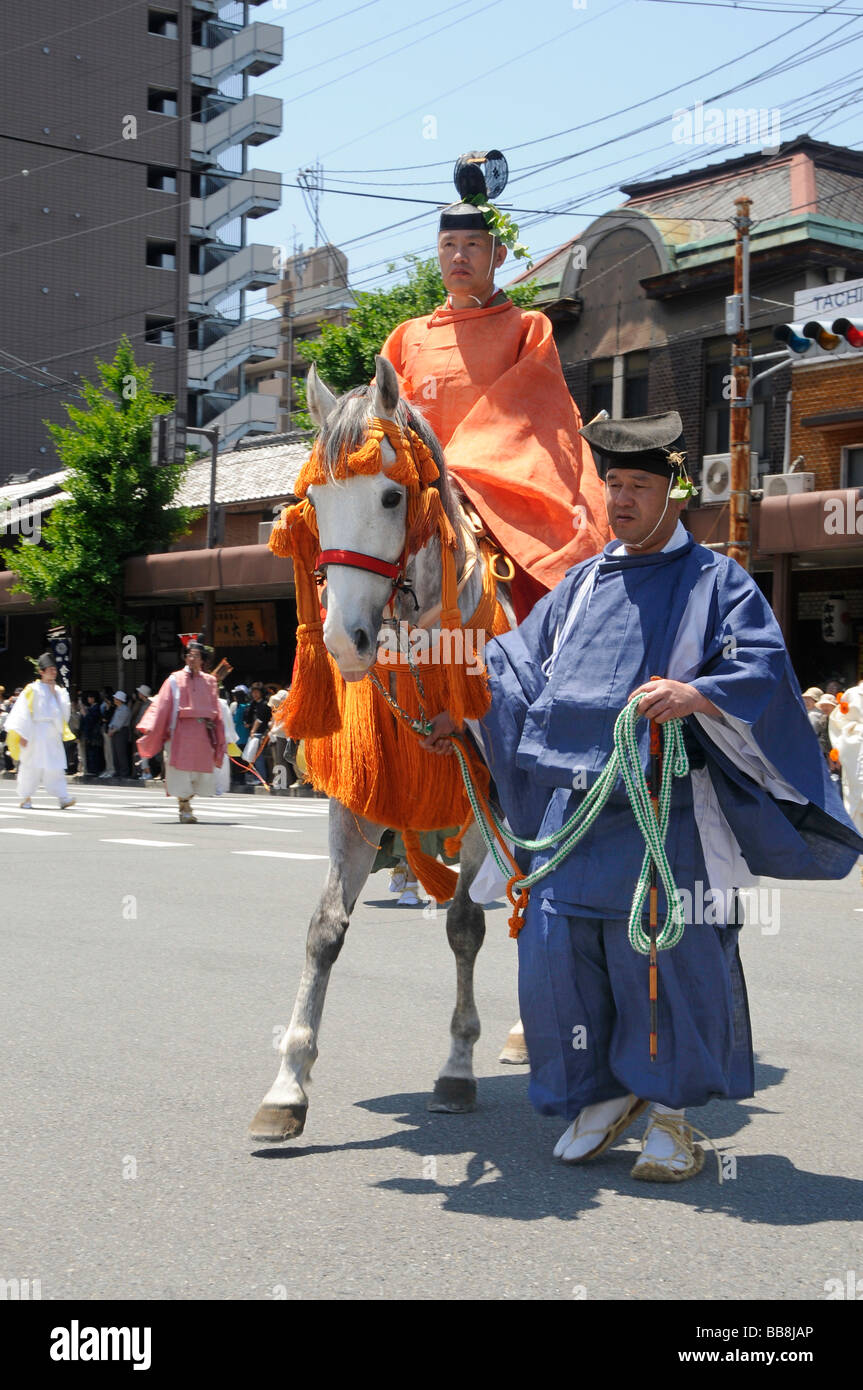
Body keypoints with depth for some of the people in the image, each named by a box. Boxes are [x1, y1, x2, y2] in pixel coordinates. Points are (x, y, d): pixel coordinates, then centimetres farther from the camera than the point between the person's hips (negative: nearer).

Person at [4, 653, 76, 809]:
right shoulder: (33, 690, -3)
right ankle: (24, 798, 9)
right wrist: (23, 734, -11)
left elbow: (64, 711, 13)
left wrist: (55, 693, 7)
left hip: (53, 735, 5)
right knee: (32, 766, -1)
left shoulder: (58, 690, 15)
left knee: (56, 767, -3)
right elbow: (23, 712, -7)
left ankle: (62, 797, -11)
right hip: (37, 734, -5)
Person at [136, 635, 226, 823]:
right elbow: (162, 705, -2)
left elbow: (216, 711, 15)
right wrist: (150, 728, -11)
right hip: (182, 730, -3)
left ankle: (185, 805, 17)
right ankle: (185, 809, -2)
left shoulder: (209, 681, 13)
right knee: (182, 768, -7)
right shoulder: (176, 679, 4)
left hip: (203, 731, 3)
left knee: (200, 769, 2)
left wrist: (219, 737, 12)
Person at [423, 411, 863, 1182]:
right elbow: (520, 660, 24)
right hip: (574, 803, 5)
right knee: (557, 948, 2)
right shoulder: (582, 584, 17)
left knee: (667, 955, -3)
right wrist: (461, 709, 13)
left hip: (665, 809, -5)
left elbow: (762, 671, -11)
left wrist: (695, 696, -28)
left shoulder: (716, 582, 1)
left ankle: (672, 1109, 15)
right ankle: (603, 1091, 21)